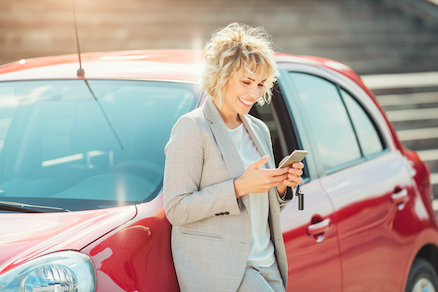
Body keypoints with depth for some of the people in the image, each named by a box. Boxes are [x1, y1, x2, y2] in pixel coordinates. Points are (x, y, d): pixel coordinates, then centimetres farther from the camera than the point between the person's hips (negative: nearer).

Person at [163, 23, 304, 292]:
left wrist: (281, 185, 1)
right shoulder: (192, 128, -8)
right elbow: (176, 210, -15)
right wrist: (240, 186, -20)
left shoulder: (259, 130, 16)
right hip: (215, 268, -7)